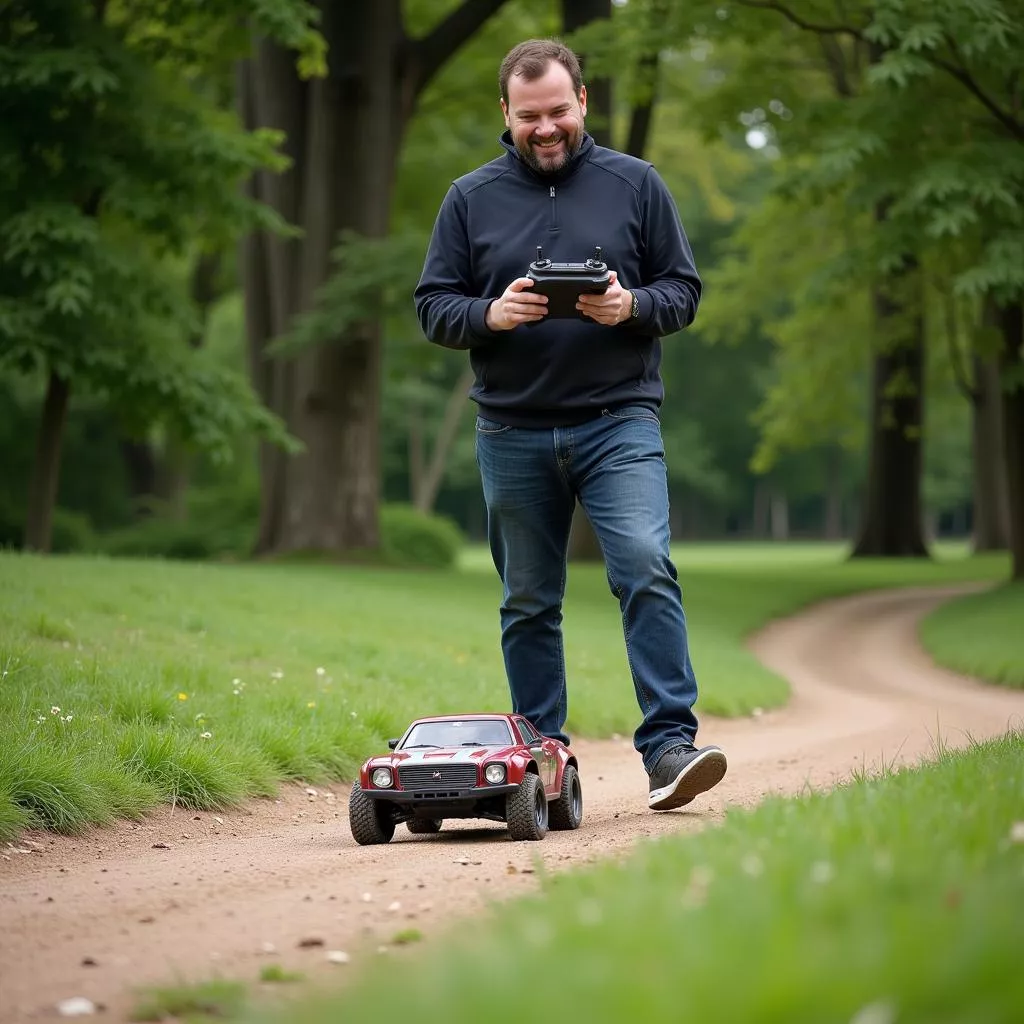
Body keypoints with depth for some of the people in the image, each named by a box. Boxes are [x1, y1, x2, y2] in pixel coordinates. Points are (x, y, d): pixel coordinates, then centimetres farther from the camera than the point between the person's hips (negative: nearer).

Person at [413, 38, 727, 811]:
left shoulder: (636, 185, 6)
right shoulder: (472, 198, 8)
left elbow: (683, 292, 7)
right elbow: (433, 307, 7)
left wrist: (632, 306, -14)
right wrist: (489, 315, -13)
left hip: (619, 421, -2)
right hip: (513, 433, 2)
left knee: (647, 569, -19)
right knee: (528, 603, 7)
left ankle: (670, 748, -19)